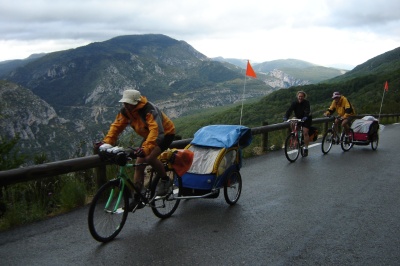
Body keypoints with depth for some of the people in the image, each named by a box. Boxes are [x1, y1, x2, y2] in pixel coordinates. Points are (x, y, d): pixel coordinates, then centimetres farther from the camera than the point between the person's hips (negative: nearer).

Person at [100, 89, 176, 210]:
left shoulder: (149, 109, -34)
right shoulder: (125, 111, -13)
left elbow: (155, 129, -46)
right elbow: (116, 126, -13)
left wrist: (146, 147, -60)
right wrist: (106, 143, -28)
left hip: (165, 133, -7)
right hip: (148, 136, 7)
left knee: (150, 157, -30)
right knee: (139, 163, -2)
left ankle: (165, 180, -4)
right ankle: (137, 198, 7)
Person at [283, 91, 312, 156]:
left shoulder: (306, 103, -19)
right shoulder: (294, 103, -11)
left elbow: (307, 111, -35)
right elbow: (289, 110, -24)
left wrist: (305, 117, -55)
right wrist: (286, 117, -43)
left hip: (307, 119, -4)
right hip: (298, 119, 4)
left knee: (305, 132, -16)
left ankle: (306, 149, -9)